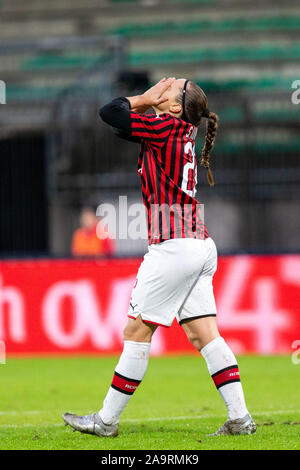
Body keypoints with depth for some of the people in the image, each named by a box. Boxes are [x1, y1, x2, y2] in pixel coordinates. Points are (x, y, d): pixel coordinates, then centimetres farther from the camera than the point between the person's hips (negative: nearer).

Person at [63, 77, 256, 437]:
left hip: (173, 247, -9)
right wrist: (148, 102, 10)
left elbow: (109, 112, -11)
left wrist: (146, 98, 3)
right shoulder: (183, 132, 15)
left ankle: (106, 420, 6)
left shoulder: (167, 126, -9)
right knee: (204, 335, 6)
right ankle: (240, 418, 0)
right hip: (201, 247, 9)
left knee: (137, 331, -1)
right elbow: (122, 128, 23)